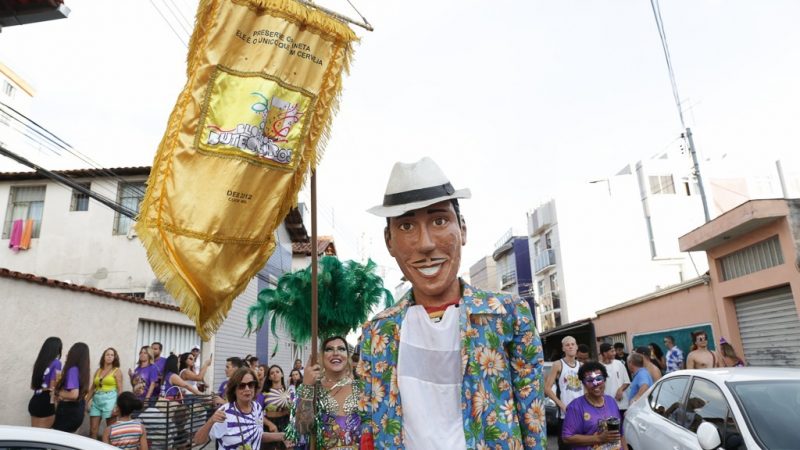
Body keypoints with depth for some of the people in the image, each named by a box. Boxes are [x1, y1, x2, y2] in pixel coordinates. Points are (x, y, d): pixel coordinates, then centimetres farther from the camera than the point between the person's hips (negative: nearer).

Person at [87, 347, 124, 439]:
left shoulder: (117, 371, 1)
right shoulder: (98, 371, 13)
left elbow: (120, 390, -4)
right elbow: (92, 388, 16)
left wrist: (118, 405, -13)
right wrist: (86, 401, 8)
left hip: (110, 399, -4)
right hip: (96, 400, 4)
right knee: (93, 430, 3)